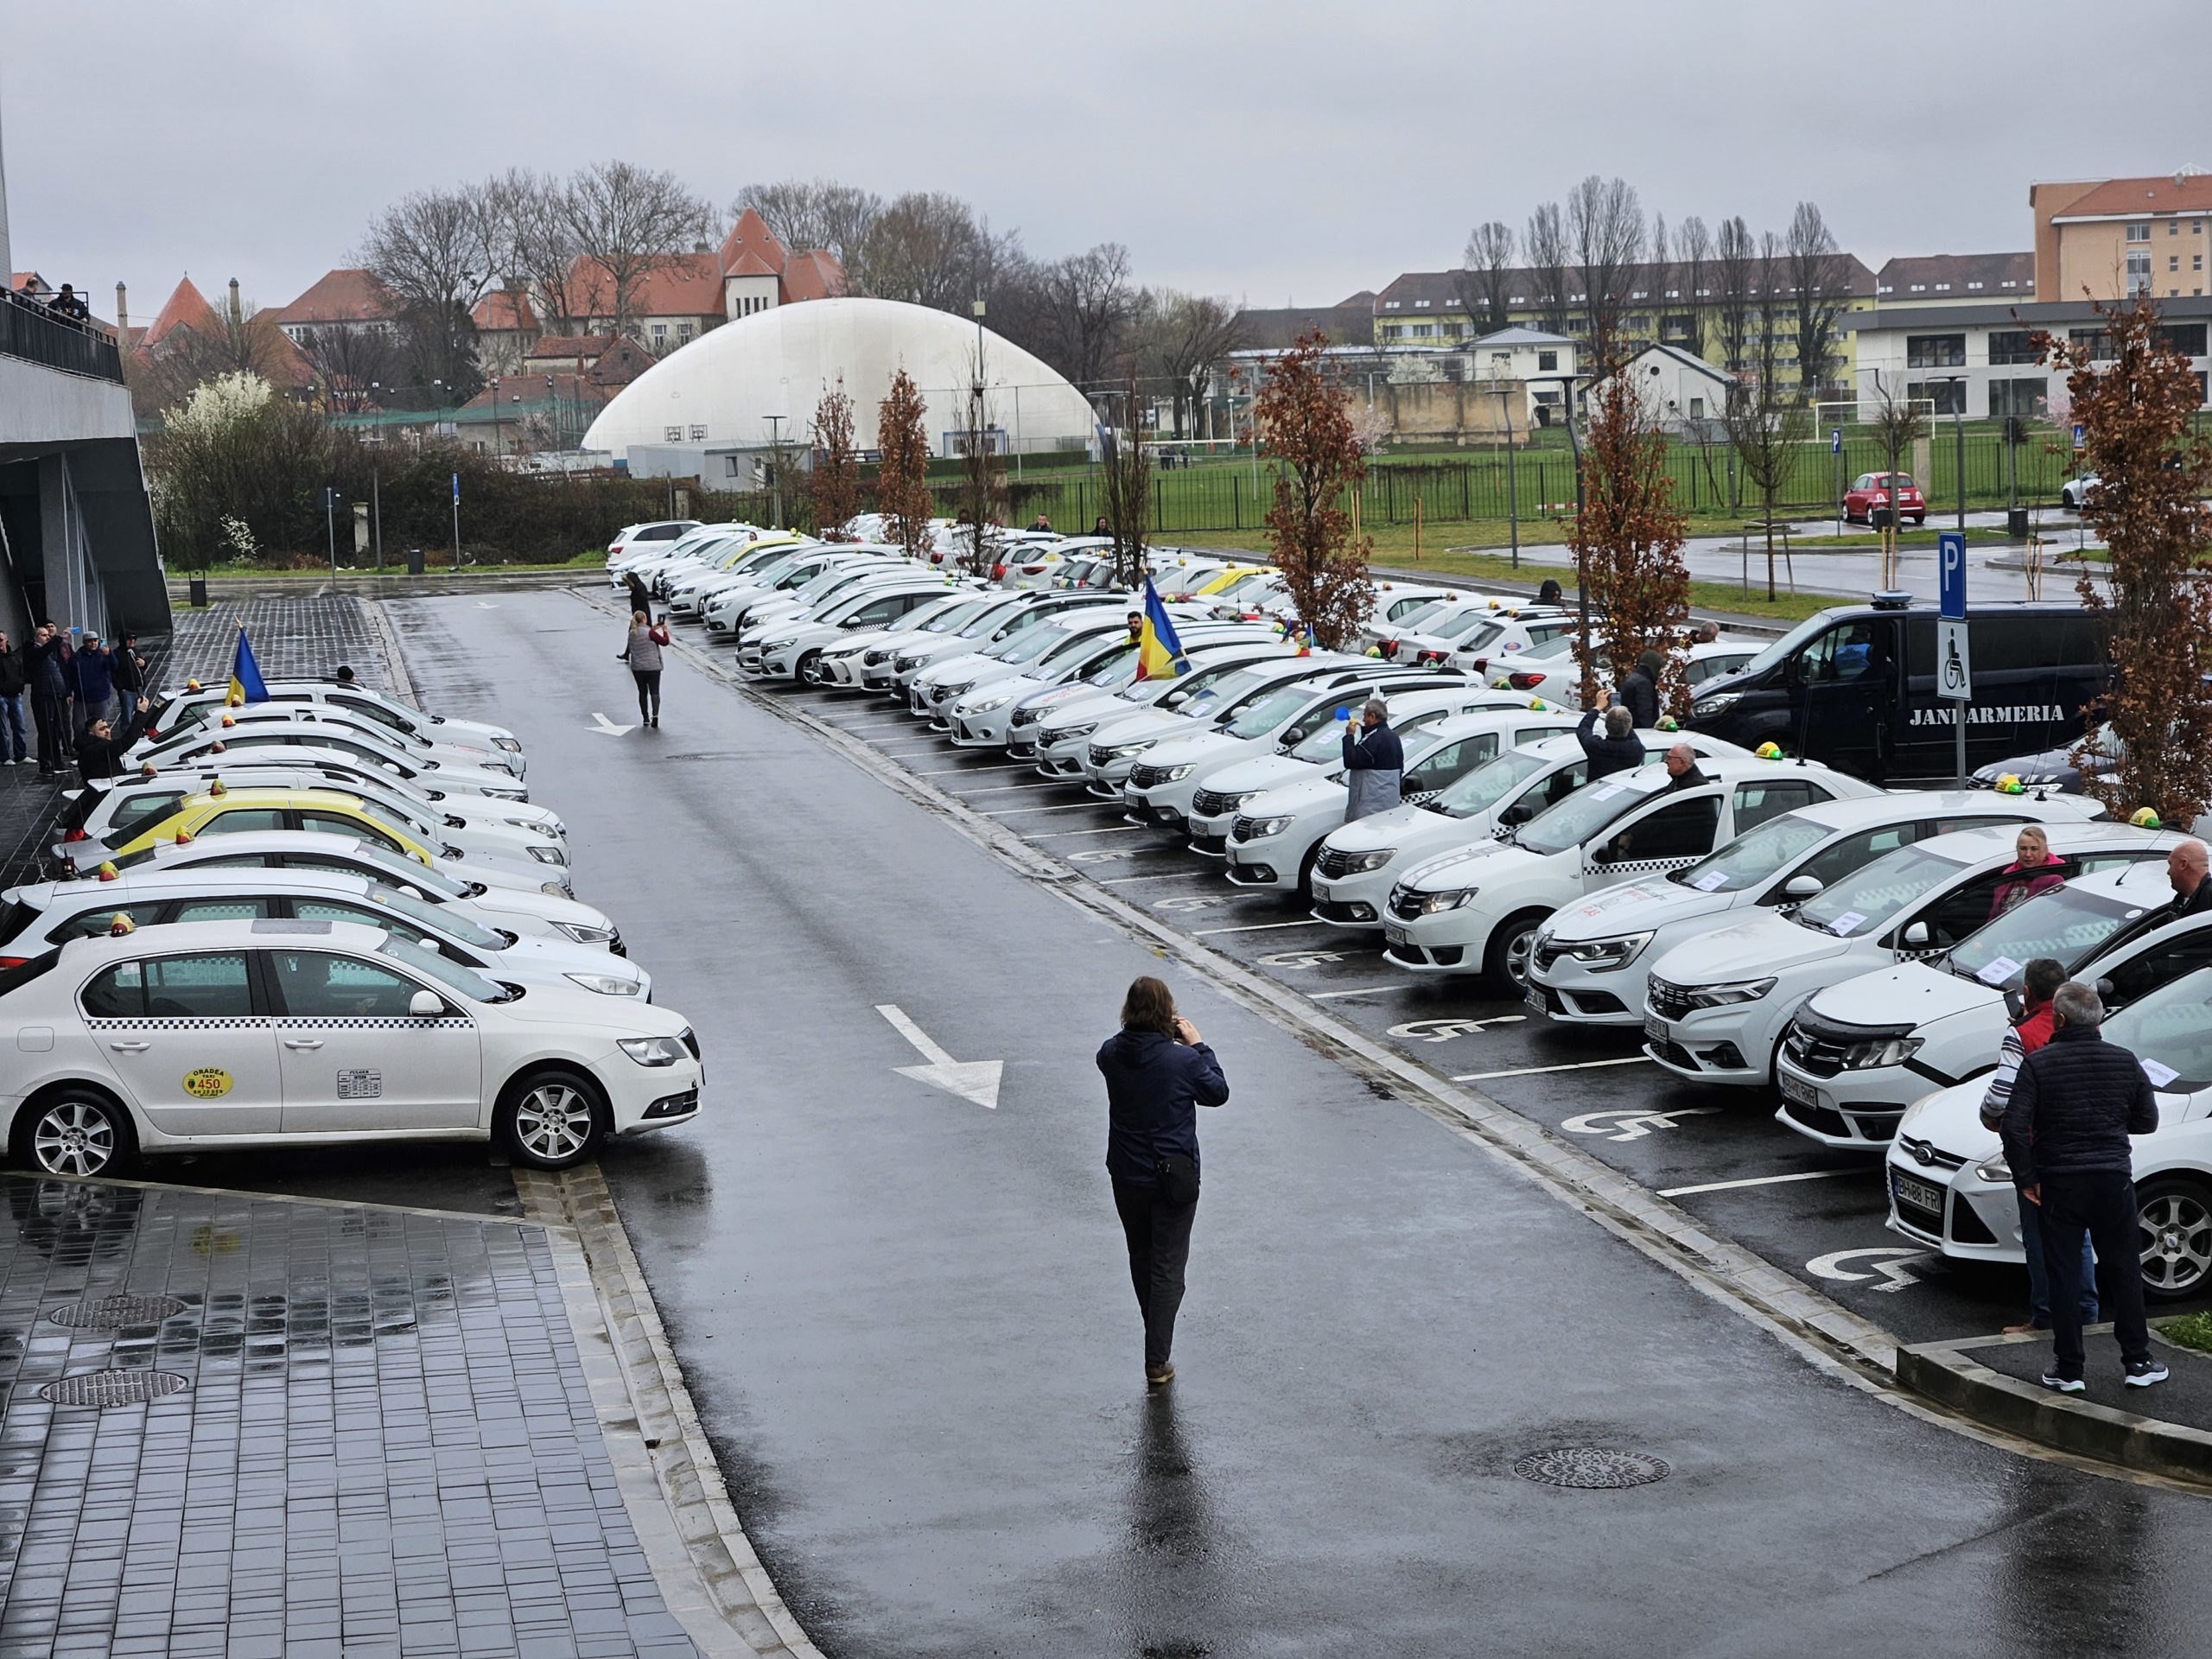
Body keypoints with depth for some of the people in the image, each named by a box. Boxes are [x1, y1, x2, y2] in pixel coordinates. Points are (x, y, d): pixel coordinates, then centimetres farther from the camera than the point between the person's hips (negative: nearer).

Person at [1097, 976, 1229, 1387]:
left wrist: (1168, 1039, 5)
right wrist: (1198, 1045, 3)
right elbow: (1218, 1093, -3)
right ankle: (1157, 1360, 3)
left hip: (1126, 1178, 4)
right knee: (1168, 1267, 5)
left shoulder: (1111, 1055, -10)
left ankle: (1158, 1341, 37)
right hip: (1174, 1180, -4)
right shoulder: (1183, 1060, -20)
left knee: (1141, 1260, 22)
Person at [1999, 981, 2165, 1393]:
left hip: (2060, 1182, -2)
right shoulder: (2125, 1062, 0)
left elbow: (2014, 1126, -16)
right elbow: (2147, 1120, 8)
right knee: (2125, 1271, 14)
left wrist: (2025, 1178, -5)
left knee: (2064, 1276, 5)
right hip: (2114, 1180, 2)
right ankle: (2138, 1362, 17)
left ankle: (2068, 1369, 8)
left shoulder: (2039, 1064, -9)